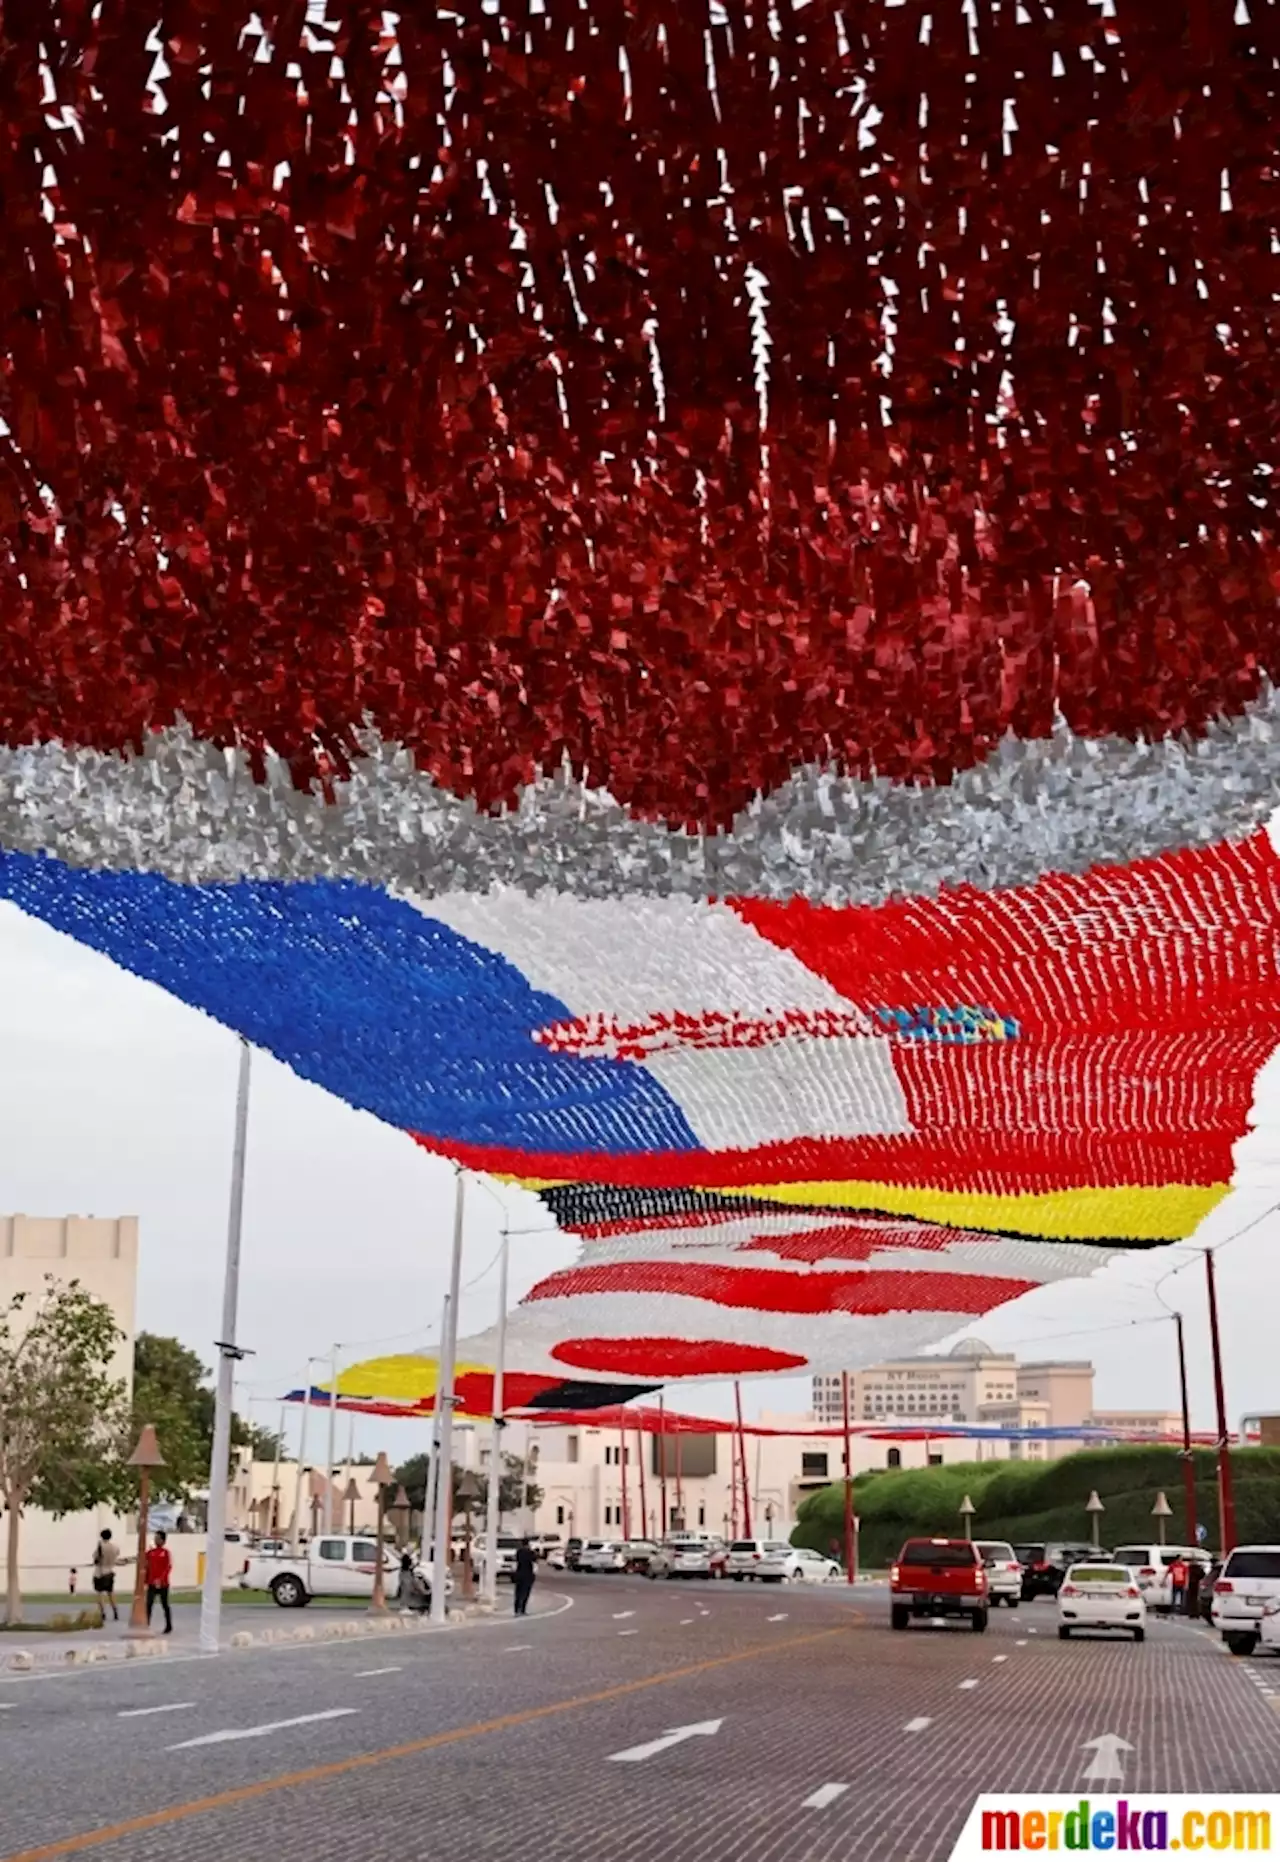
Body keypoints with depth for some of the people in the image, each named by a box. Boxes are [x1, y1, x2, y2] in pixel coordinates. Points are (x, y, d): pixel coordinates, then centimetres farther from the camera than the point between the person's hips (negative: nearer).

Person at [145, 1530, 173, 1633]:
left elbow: (168, 1567, -10)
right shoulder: (151, 1552, 6)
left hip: (162, 1584, -3)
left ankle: (169, 1626, 18)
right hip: (151, 1584, 3)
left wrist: (161, 1579, -20)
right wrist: (146, 1581, 3)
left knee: (164, 1605, 7)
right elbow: (147, 1567, 9)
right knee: (148, 1605, -6)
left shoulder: (165, 1552, -5)